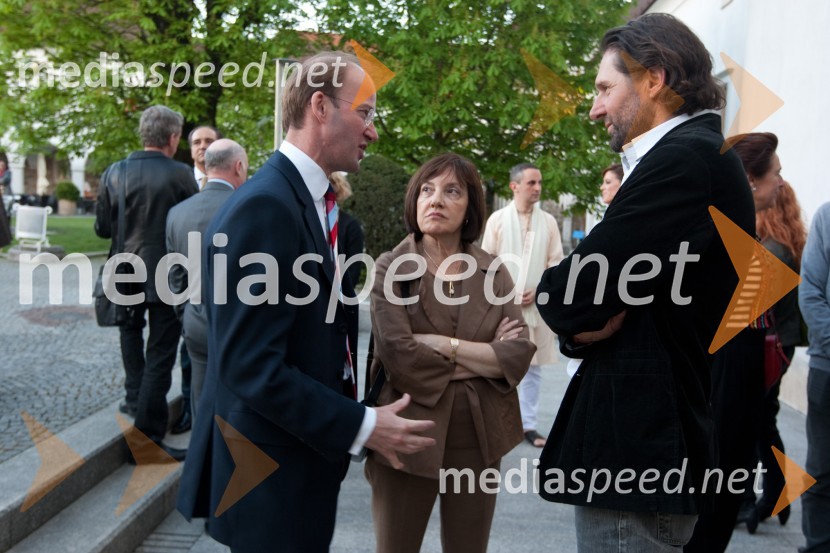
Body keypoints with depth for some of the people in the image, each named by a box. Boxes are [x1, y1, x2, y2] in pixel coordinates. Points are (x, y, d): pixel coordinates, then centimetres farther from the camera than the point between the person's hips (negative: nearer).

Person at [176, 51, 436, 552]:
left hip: (301, 456, 9)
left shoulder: (314, 200, 8)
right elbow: (250, 365, -25)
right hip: (269, 472, -9)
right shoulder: (264, 206, -22)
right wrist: (360, 426, -19)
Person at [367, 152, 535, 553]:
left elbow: (519, 354, -8)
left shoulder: (494, 273, 4)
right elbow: (397, 354, -19)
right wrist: (484, 357, -11)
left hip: (478, 436, 3)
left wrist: (444, 344, -16)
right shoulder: (391, 268, -6)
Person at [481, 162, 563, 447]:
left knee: (533, 367, 5)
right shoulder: (497, 219, 1)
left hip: (537, 304, 2)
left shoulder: (548, 221, 5)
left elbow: (556, 262, 6)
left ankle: (528, 424, 13)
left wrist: (539, 291, -7)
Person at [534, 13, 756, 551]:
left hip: (637, 448, -9)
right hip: (647, 432, 9)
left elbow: (569, 294, -21)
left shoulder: (687, 158, -17)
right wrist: (586, 322, -10)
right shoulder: (695, 155, 14)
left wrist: (549, 292, 0)